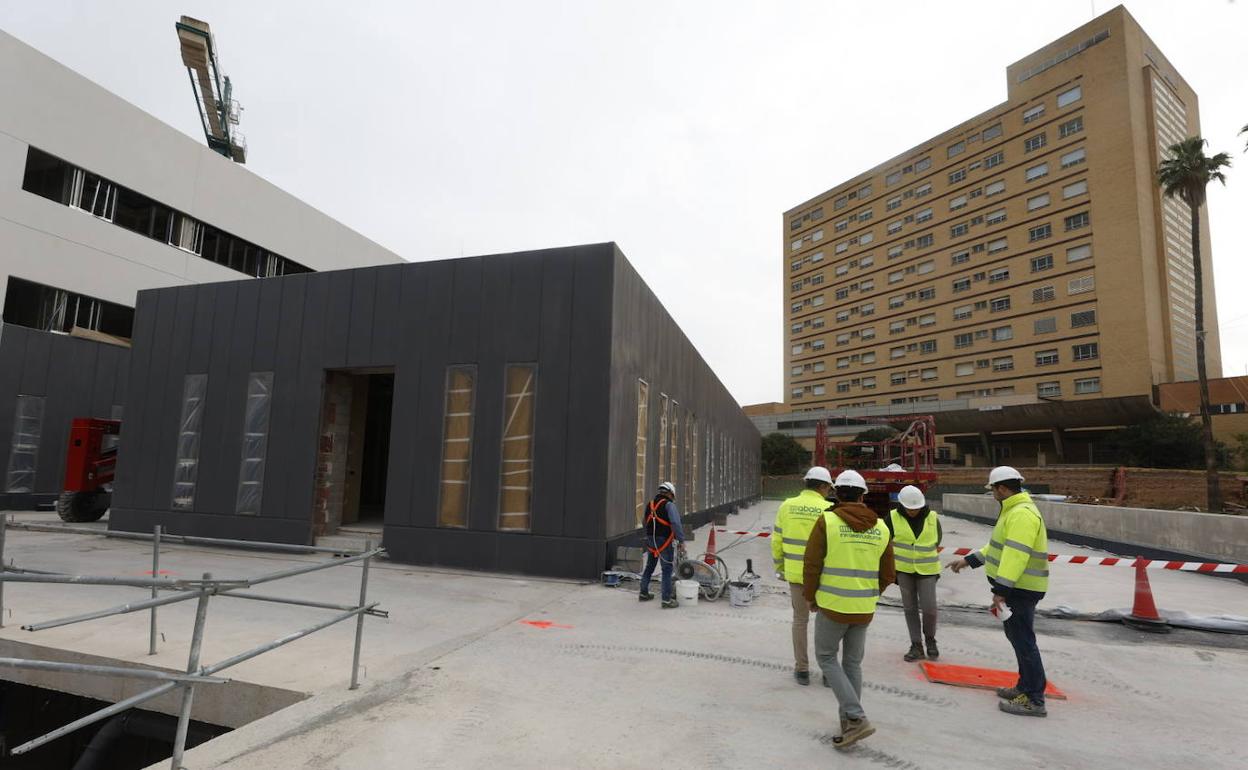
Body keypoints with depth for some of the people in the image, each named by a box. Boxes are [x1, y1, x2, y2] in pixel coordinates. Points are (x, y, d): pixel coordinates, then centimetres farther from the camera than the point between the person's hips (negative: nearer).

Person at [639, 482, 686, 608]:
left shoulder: (651, 504, 14)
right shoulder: (669, 504, -9)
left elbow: (645, 524, 20)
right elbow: (676, 524, -19)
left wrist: (645, 539, 30)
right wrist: (681, 541, -16)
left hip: (650, 541, 7)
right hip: (664, 541, -7)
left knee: (649, 567, 19)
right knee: (667, 570, -2)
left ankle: (643, 594, 30)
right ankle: (667, 600, -2)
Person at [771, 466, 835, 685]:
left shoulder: (787, 506, -2)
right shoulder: (828, 510, -12)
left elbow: (777, 541, 2)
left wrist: (780, 567, 14)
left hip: (796, 573, 3)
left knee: (800, 620, 16)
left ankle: (802, 670, 21)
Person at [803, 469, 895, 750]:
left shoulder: (827, 521, -11)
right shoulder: (881, 528, 3)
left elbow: (811, 565, -12)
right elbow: (887, 575, 9)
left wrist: (810, 597, 4)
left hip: (832, 605, -4)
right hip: (864, 609, 5)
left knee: (826, 658, 11)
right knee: (852, 663, 17)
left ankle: (856, 718, 0)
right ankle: (848, 725, 23)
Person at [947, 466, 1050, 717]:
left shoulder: (1022, 514, -21)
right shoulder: (1015, 511, 14)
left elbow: (1015, 555, -27)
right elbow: (998, 546, 22)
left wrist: (1001, 591, -27)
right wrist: (968, 560, 23)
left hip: (1019, 590, -11)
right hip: (1017, 588, 11)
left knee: (1022, 640, -4)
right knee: (1017, 636, 20)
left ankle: (1034, 700, 4)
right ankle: (1026, 686, 33)